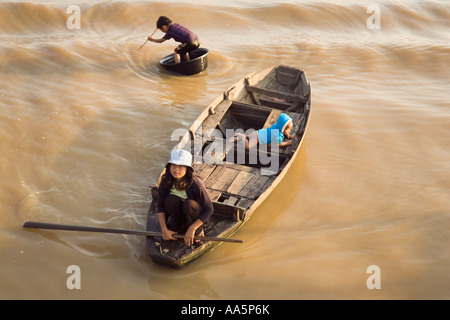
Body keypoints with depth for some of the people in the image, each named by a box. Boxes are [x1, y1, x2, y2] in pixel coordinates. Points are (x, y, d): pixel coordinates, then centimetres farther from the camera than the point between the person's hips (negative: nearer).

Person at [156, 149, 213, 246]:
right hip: (178, 214, 2)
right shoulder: (166, 182, -18)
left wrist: (192, 229, -28)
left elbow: (209, 209, -23)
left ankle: (198, 231, -7)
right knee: (170, 200, -29)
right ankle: (175, 227, -3)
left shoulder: (196, 184, -28)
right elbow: (160, 206, -10)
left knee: (189, 204, -35)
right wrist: (164, 230, -20)